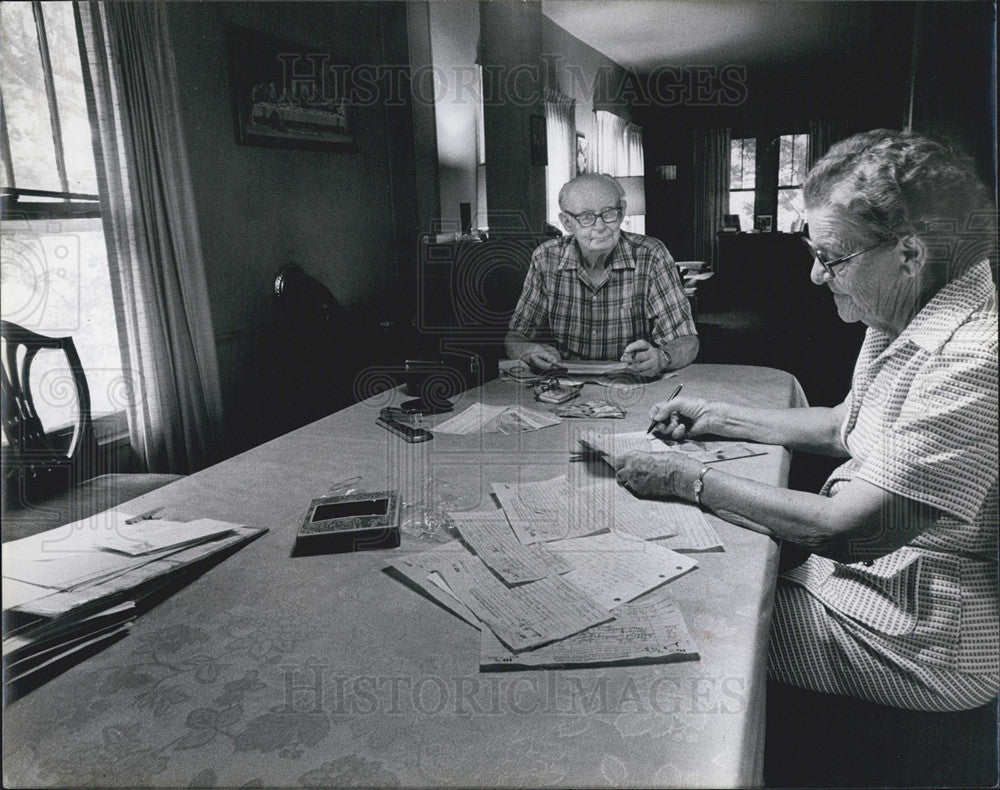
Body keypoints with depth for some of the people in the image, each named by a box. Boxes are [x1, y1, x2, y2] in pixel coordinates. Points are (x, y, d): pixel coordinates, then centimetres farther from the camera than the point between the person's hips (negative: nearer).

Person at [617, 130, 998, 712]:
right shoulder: (905, 321, 3)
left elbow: (849, 531, -31)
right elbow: (844, 428, 16)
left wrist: (694, 481, -22)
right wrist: (718, 418, 9)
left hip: (922, 647, -8)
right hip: (867, 571, 9)